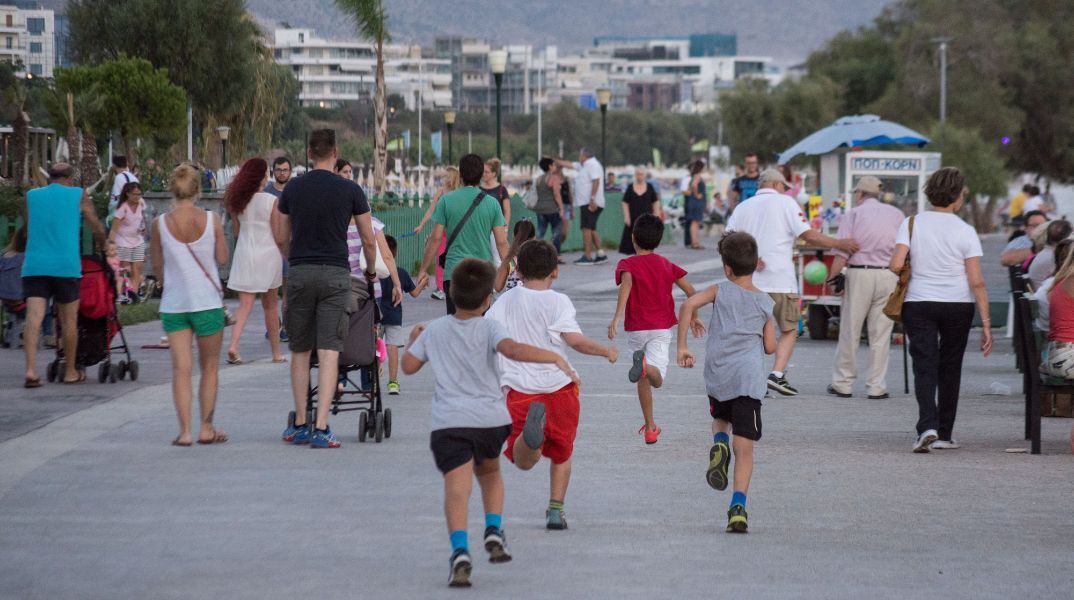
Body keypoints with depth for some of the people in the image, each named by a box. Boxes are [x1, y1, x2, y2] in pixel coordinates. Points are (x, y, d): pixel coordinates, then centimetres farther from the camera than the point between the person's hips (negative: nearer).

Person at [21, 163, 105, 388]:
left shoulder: (31, 196, 13)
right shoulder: (79, 196, 6)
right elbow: (98, 230, 12)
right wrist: (101, 245, 33)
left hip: (34, 266, 2)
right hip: (66, 267, -2)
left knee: (34, 317, -6)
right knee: (69, 321, 10)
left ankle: (31, 370, -20)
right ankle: (71, 372, 19)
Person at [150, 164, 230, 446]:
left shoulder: (160, 224, -3)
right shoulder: (211, 220, -7)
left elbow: (157, 266, 4)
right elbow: (223, 258, 0)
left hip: (173, 303, 1)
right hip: (207, 300, -1)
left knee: (181, 368, 2)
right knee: (209, 366, 12)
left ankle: (184, 430, -5)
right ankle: (206, 428, 14)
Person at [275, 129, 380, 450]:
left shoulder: (293, 189, 4)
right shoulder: (350, 190, -2)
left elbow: (281, 237, 12)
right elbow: (368, 240, 3)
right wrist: (371, 271, 21)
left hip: (299, 273, 2)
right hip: (335, 275, -2)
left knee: (300, 351, 13)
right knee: (329, 352, -6)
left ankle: (299, 424, 16)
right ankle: (321, 428, -13)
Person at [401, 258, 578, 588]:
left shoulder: (434, 330, 11)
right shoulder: (489, 328, 1)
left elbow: (409, 366, 19)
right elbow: (512, 349, -19)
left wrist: (414, 340, 38)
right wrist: (555, 357, -17)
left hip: (449, 422, 0)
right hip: (490, 418, 0)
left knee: (457, 488, -12)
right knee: (489, 472, 28)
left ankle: (460, 550, -32)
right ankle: (494, 530, 9)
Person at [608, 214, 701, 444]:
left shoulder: (627, 264, -2)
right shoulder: (666, 265, 8)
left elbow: (627, 282, -24)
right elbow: (690, 291, 6)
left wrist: (616, 317, -35)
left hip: (636, 329, 0)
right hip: (662, 328, 1)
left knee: (644, 380, 18)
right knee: (656, 379, -13)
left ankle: (650, 428, 22)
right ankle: (645, 366, -48)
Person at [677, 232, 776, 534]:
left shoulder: (720, 291, 4)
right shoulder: (765, 302, 7)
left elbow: (688, 305, -12)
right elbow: (770, 347, 6)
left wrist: (682, 346, -5)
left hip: (716, 376, 1)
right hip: (748, 378, -1)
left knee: (721, 419, 32)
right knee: (744, 449, -1)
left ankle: (719, 443, -2)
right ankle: (738, 505, -17)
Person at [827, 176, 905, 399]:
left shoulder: (853, 215, 2)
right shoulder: (896, 214, 10)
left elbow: (841, 255, -6)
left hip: (859, 274, -2)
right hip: (888, 275, 2)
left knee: (850, 331, 6)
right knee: (881, 334, 5)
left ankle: (842, 383, 11)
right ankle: (877, 386, 5)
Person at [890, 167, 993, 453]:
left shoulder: (911, 224, -3)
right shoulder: (965, 232, -6)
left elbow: (896, 265, -12)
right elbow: (977, 282, -9)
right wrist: (986, 323, -5)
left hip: (918, 303, 0)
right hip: (958, 305, 0)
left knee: (924, 367, -1)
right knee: (949, 369, 12)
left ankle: (927, 426, -23)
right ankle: (944, 435, 18)